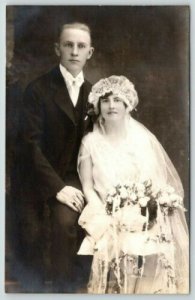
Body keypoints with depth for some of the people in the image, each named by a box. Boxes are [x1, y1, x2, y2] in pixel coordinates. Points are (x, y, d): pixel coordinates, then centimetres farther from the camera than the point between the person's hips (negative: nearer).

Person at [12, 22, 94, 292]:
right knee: (32, 242, -7)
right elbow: (31, 143, -14)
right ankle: (33, 289, 21)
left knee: (66, 221, -25)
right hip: (38, 179, -1)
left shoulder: (93, 93, 6)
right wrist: (56, 187, -21)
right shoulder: (38, 89, -7)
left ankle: (65, 289, -6)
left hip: (71, 177, 2)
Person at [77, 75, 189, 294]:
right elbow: (87, 187, 4)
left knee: (152, 257, -21)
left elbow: (162, 179, 5)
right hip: (109, 222, 0)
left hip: (146, 221, 0)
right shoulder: (91, 142, 5)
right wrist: (107, 217, -10)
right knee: (116, 247, -24)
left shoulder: (142, 137, 5)